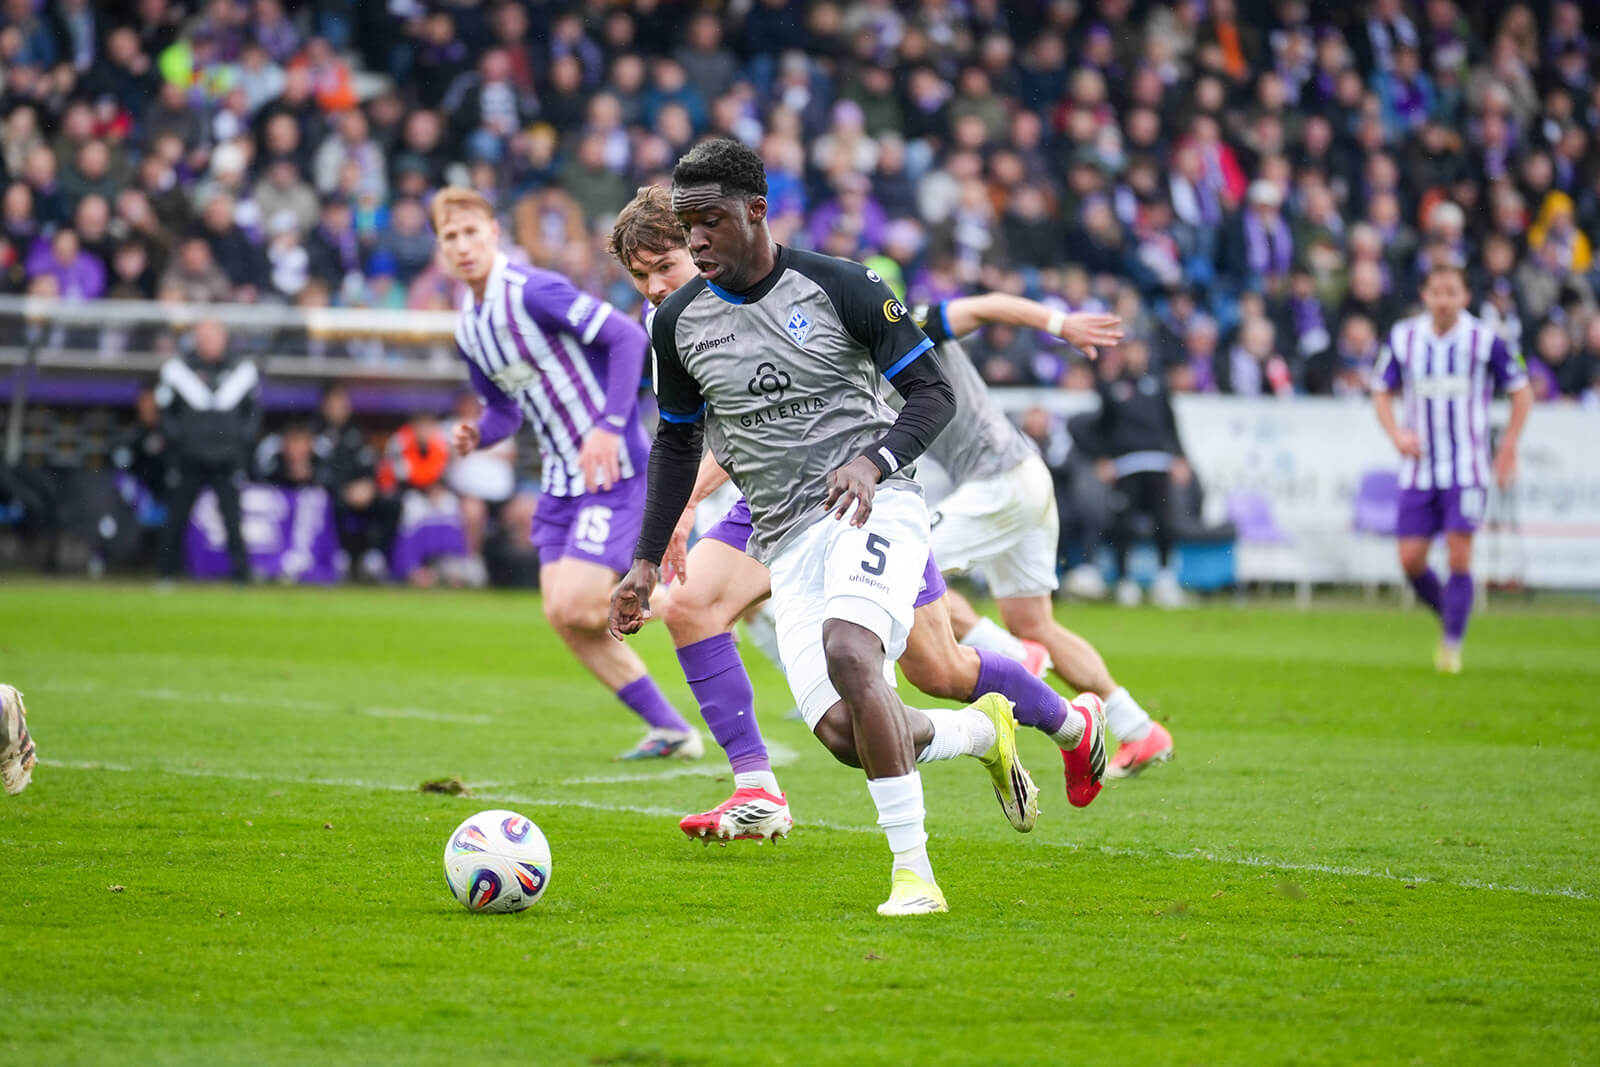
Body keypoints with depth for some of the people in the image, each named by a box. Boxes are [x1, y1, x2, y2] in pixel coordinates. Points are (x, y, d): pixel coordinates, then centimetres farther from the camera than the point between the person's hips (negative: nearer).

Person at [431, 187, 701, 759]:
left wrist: (609, 427, -26)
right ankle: (671, 730, 11)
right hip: (562, 478, 9)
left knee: (576, 607, -18)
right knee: (563, 616, 2)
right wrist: (477, 436, -1)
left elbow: (628, 338, -22)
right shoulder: (468, 329, 10)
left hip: (613, 469, -9)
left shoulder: (533, 292, -17)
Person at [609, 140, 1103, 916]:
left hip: (873, 505, -4)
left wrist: (875, 461, -20)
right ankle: (983, 730, 18)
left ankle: (913, 873, -26)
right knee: (841, 732, -14)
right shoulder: (679, 323, 8)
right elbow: (676, 444, 21)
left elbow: (933, 393, -2)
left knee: (848, 651, -33)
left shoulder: (839, 289, -5)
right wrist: (647, 561, 15)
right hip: (786, 534, 4)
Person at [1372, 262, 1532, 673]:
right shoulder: (1403, 338, 1)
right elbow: (1382, 392, 11)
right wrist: (1397, 433, -7)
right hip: (1419, 468, 3)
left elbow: (1521, 391, 4)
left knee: (1459, 556, -13)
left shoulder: (1484, 340, -6)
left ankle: (1452, 646, -2)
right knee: (1410, 560, -2)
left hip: (1467, 469, -3)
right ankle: (1450, 618, 25)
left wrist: (1508, 447, -2)